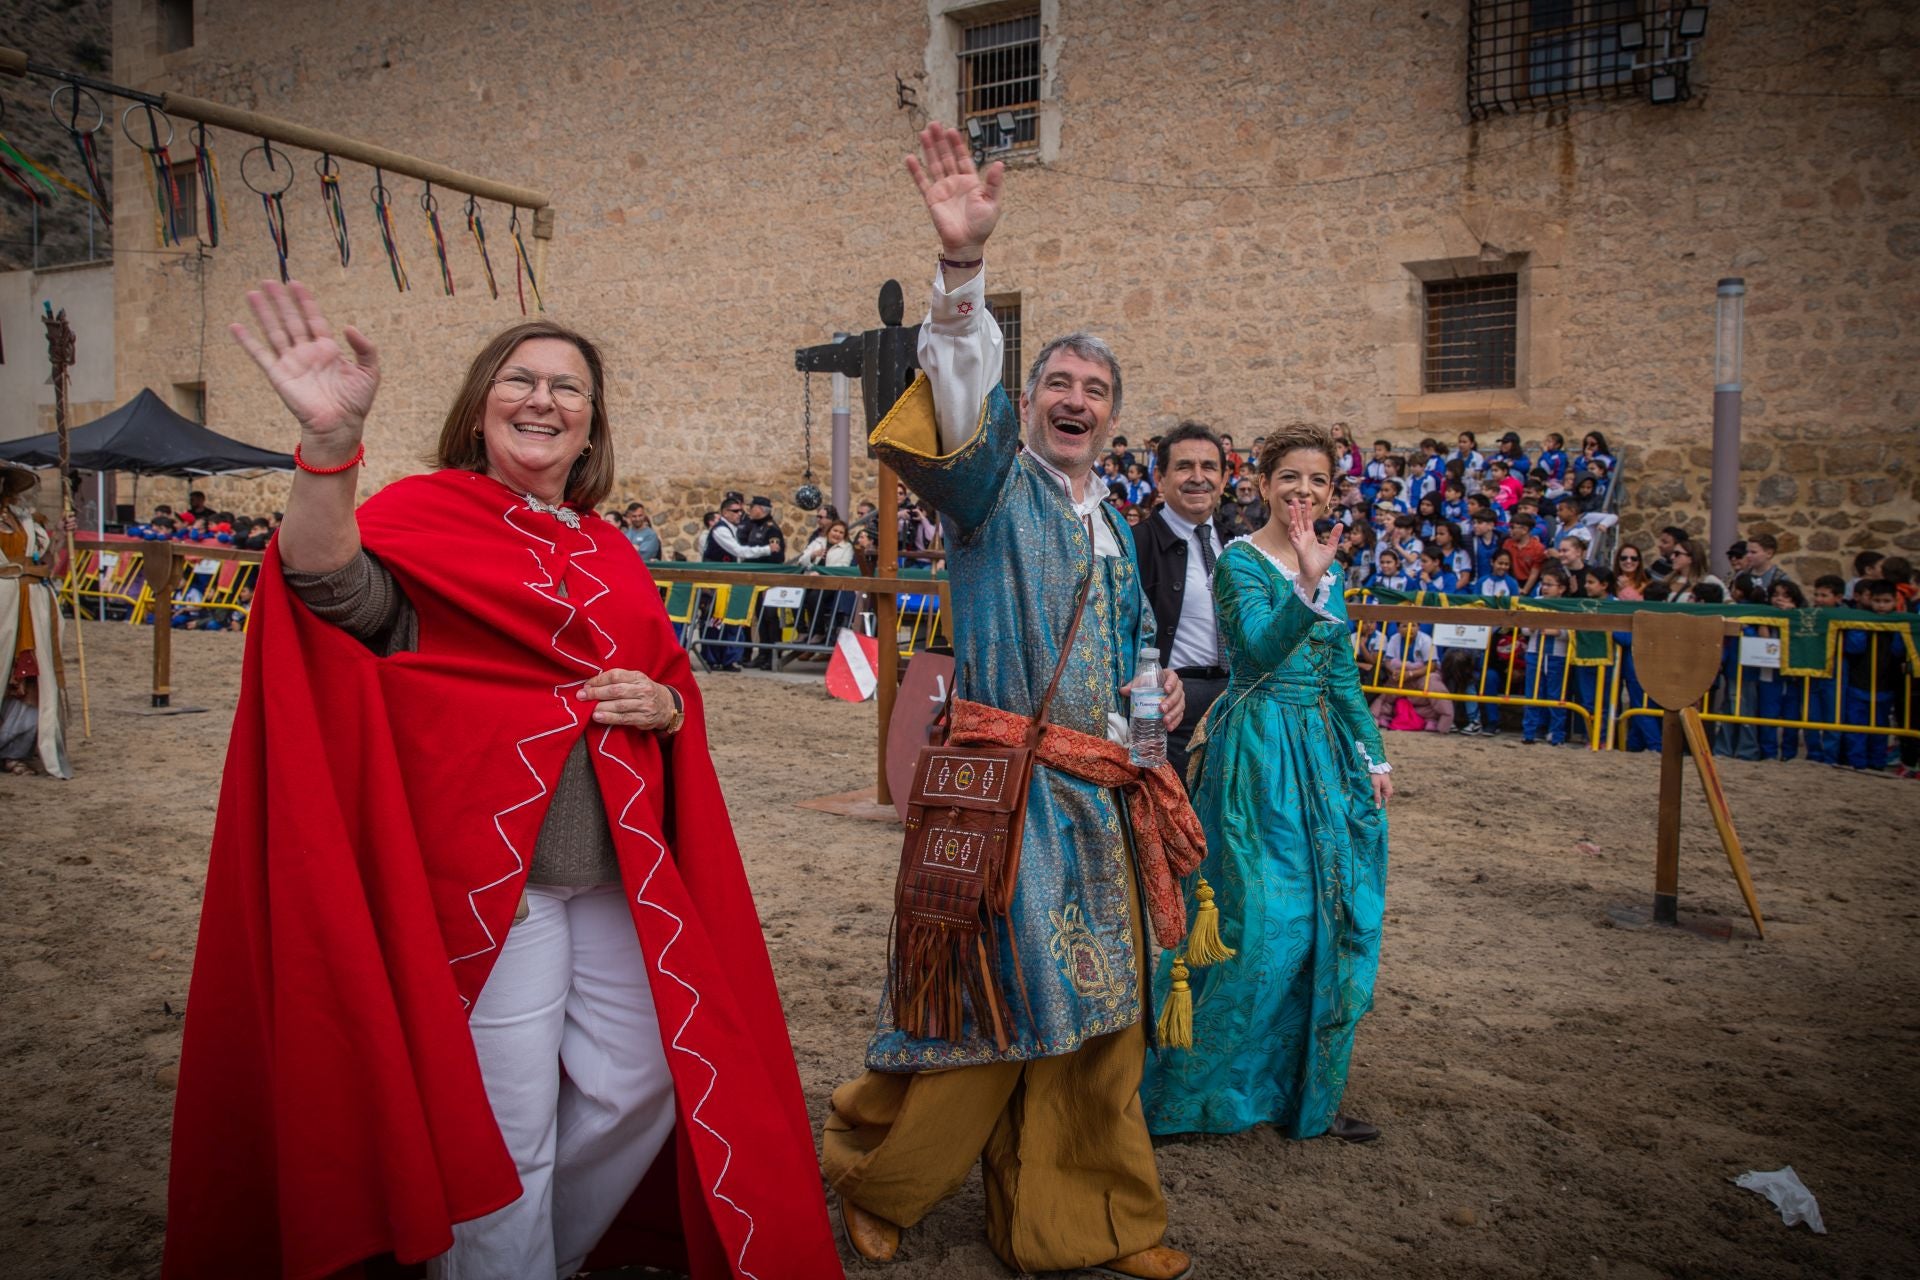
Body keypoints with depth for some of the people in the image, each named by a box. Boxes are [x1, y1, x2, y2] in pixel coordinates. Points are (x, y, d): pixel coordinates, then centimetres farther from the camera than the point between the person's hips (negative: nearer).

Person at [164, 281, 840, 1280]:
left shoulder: (609, 552, 14)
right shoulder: (424, 517, -3)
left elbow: (674, 684, 20)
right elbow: (331, 583, -25)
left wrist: (663, 705, -4)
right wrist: (330, 440, -41)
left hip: (621, 876, 6)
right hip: (487, 874, -6)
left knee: (640, 1092, 14)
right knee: (502, 1130, 2)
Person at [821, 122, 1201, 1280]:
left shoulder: (1116, 525, 16)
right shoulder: (997, 486, -4)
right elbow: (962, 405, -25)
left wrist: (1151, 694, 10)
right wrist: (965, 265, -39)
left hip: (1099, 788, 6)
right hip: (1006, 780, -6)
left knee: (1098, 1011, 13)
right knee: (990, 999, 1)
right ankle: (870, 1173, 26)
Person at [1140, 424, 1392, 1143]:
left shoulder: (1328, 564, 13)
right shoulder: (1240, 562, -9)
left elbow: (1343, 675, 18)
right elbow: (1262, 649, -25)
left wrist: (1374, 757, 15)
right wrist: (1310, 586, -38)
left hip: (1324, 754, 8)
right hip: (1261, 754, -7)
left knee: (1328, 924, 9)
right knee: (1261, 922, -7)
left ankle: (1304, 1092, 23)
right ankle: (1188, 1084, 11)